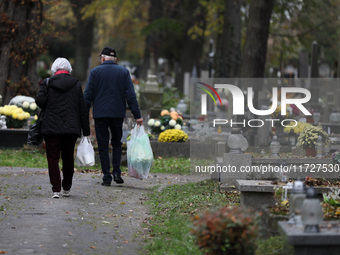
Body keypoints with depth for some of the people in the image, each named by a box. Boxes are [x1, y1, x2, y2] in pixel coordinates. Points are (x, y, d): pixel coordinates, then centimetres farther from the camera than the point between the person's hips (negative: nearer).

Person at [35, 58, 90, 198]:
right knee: (68, 157, 14)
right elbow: (82, 108, 4)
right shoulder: (76, 84, 5)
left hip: (51, 127, -2)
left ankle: (56, 189, -9)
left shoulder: (47, 83, 0)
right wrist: (86, 130, 8)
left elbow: (40, 100, -13)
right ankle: (66, 188, 23)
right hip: (71, 127, 2)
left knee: (53, 157, 0)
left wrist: (48, 108, 10)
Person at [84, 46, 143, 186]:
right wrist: (137, 115, 0)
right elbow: (131, 95, 0)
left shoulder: (95, 71, 1)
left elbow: (88, 95, -2)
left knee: (103, 146, 4)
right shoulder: (123, 72, 5)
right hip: (118, 114, 2)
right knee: (116, 143, 18)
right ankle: (117, 173, 5)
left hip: (100, 114, -2)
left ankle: (107, 177, 1)